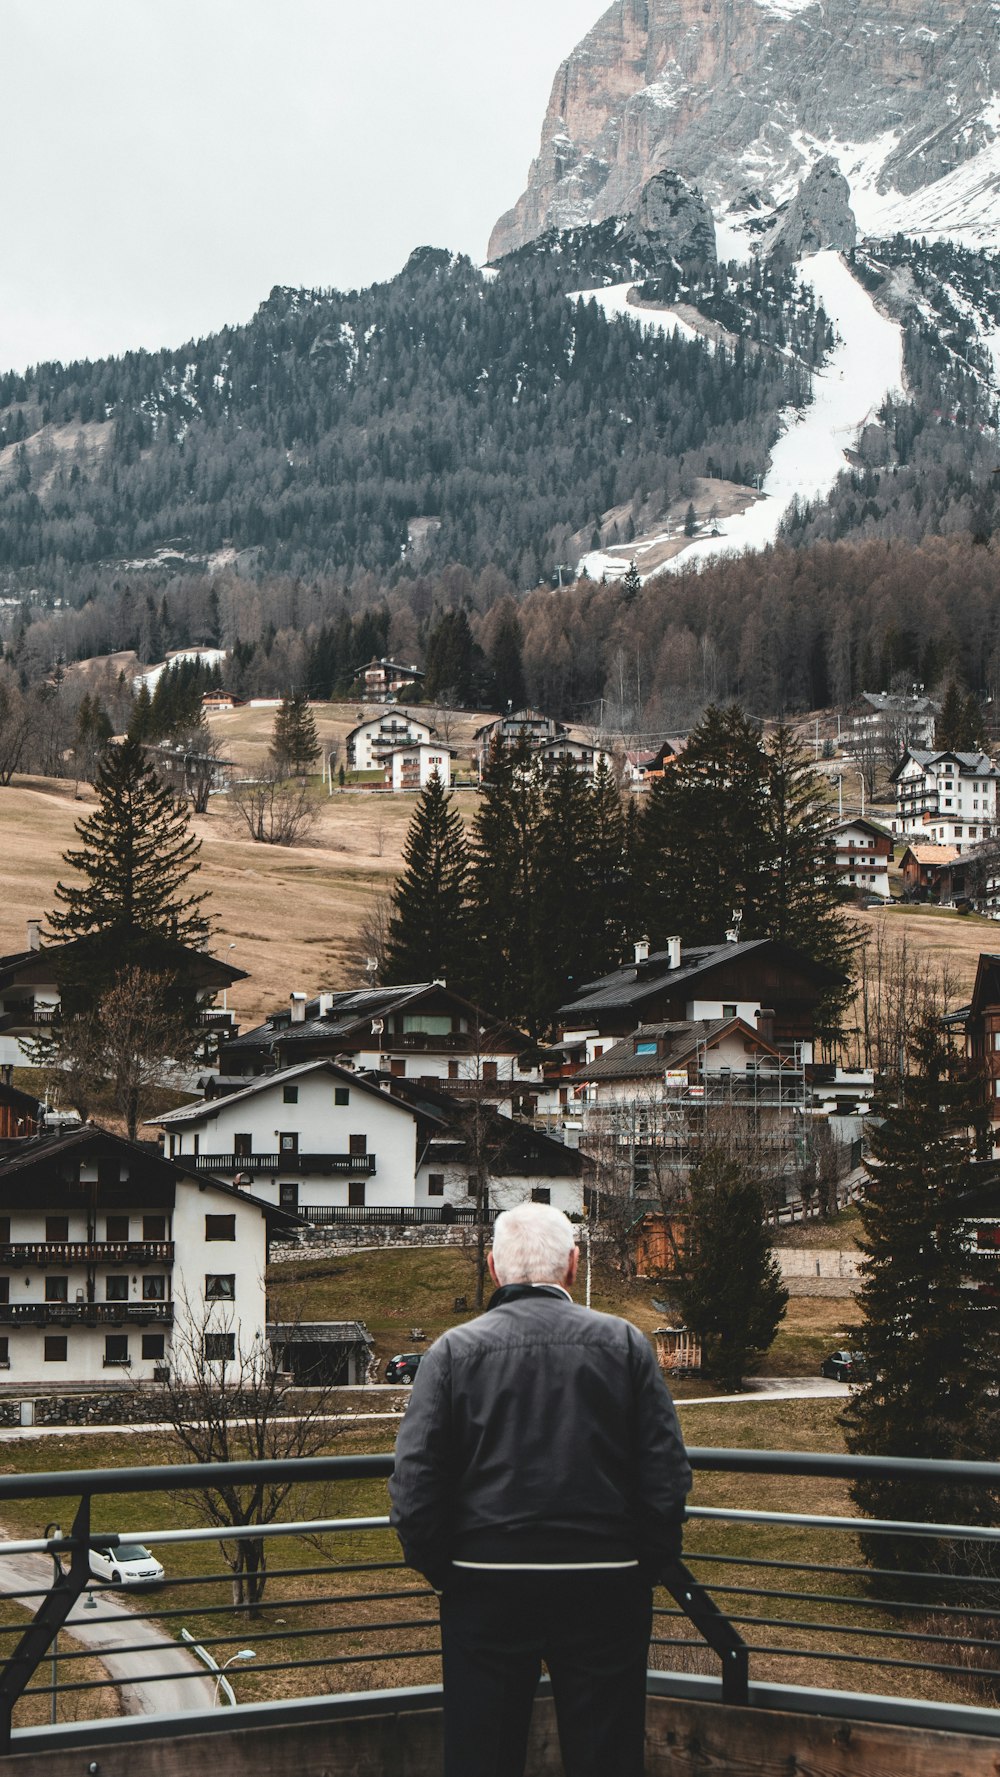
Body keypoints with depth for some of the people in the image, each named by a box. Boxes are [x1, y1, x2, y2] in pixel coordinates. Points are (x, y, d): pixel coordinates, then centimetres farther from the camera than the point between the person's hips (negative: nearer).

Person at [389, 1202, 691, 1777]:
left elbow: (414, 1486, -7)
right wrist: (647, 1567, 8)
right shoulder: (624, 1343, -1)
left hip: (485, 1589, 0)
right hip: (606, 1587, 0)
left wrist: (443, 1569, 5)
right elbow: (668, 1475, -3)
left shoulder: (454, 1350, -3)